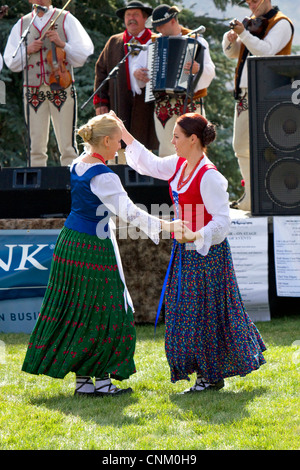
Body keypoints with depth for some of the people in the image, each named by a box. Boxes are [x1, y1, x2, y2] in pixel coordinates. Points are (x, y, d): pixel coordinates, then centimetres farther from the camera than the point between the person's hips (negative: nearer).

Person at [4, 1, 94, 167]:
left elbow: (83, 55, 2)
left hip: (62, 88, -2)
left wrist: (62, 44, -11)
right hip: (33, 90, 2)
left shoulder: (66, 19, 8)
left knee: (67, 145, -7)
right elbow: (11, 62, 11)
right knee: (36, 147, 0)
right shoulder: (22, 24, 15)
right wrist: (27, 50, -5)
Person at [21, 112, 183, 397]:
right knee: (103, 314, 0)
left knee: (77, 312, 10)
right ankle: (102, 379, 4)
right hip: (94, 248, -9)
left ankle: (82, 379, 14)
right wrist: (164, 226, -25)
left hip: (70, 242, 9)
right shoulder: (103, 176, -21)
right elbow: (128, 211, -26)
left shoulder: (78, 164, 5)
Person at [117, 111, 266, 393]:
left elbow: (222, 219, -23)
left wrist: (196, 236, -38)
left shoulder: (209, 176, -21)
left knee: (205, 313, -2)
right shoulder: (179, 166, 5)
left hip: (207, 252, -9)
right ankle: (205, 375, 22)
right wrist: (126, 136, 20)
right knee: (187, 314, 12)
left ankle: (213, 376, 8)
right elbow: (150, 164, 22)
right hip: (185, 252, 9)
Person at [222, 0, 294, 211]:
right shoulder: (253, 23, 19)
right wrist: (231, 38, 0)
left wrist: (243, 33, -24)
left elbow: (266, 50, -19)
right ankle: (251, 197, 19)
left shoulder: (281, 24, -4)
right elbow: (232, 53, 21)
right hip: (245, 95, 9)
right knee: (241, 146, 11)